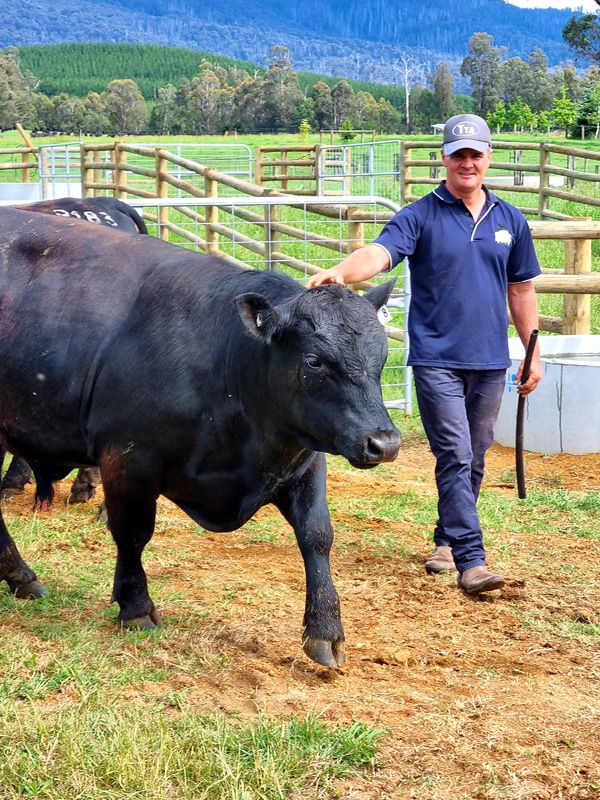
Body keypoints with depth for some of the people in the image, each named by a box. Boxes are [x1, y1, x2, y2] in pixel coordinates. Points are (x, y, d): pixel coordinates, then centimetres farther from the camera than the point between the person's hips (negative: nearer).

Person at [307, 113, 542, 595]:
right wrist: (342, 272, -41)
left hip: (490, 361, 4)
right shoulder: (421, 217, -3)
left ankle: (448, 540, 29)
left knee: (474, 460, 13)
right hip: (437, 358, -4)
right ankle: (471, 561, -12)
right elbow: (380, 253, -20)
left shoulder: (511, 222, 10)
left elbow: (521, 290, 16)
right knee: (455, 457, -10)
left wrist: (533, 353, 14)